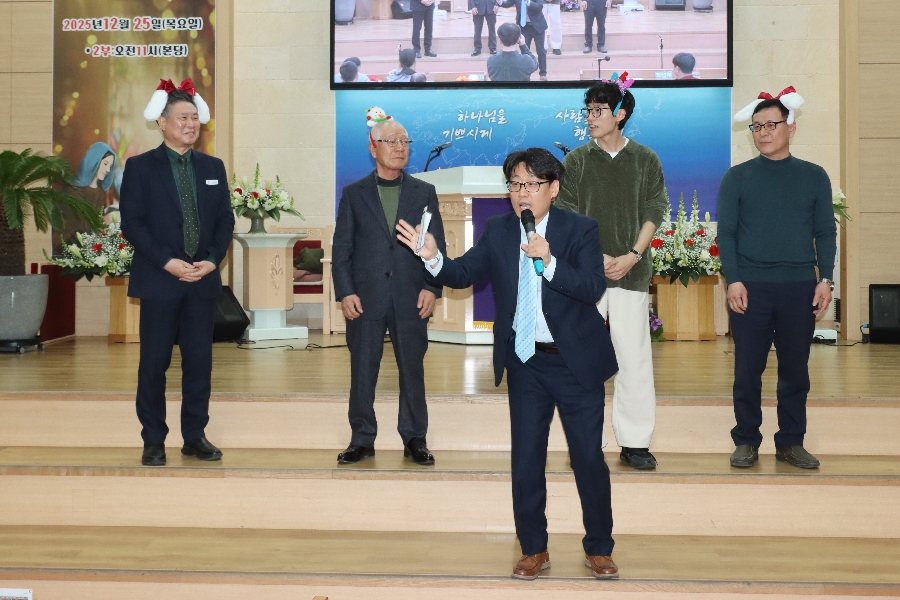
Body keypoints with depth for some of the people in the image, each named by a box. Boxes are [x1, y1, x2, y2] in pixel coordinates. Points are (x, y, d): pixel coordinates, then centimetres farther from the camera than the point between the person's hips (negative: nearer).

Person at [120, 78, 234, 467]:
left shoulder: (213, 167, 12)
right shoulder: (140, 167, 0)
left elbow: (225, 220, 9)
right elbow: (131, 222, -6)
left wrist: (213, 260, -7)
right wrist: (168, 262, -15)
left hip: (203, 279, 3)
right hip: (159, 279, -3)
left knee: (199, 360, 5)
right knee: (154, 362, 2)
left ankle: (195, 436, 16)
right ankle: (154, 441, 13)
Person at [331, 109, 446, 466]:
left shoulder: (424, 192, 8)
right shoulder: (353, 194, 7)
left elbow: (437, 245, 5)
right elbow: (341, 248, 3)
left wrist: (432, 288, -6)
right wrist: (345, 292, -6)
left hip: (411, 299, 0)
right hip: (365, 299, 0)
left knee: (413, 370, 6)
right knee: (362, 372, 6)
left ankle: (414, 439, 19)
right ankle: (362, 440, 18)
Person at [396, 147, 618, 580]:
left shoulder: (580, 229, -8)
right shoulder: (497, 231, 1)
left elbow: (593, 288, -19)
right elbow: (464, 274, -5)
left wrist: (549, 261, -32)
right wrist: (433, 257, -24)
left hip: (575, 361, -2)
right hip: (525, 362, 3)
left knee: (589, 457, 6)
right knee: (526, 459, 9)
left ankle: (599, 549, 25)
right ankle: (534, 550, 25)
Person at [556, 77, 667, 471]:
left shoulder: (645, 160, 6)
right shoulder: (576, 160, 6)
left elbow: (654, 213, 4)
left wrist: (632, 256, -9)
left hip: (631, 273, 0)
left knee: (634, 357, -1)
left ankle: (634, 442, 8)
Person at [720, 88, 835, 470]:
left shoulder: (814, 176, 8)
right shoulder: (737, 177, 4)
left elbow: (825, 232, 8)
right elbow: (726, 233, 0)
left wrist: (825, 279, -3)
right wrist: (733, 280, -10)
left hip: (800, 287, 1)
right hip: (750, 287, -1)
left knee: (795, 369, 7)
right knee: (748, 369, 3)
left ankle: (791, 442, 18)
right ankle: (746, 441, 15)